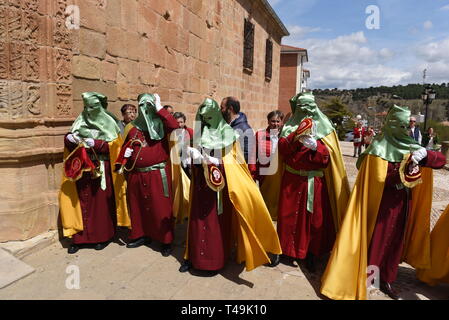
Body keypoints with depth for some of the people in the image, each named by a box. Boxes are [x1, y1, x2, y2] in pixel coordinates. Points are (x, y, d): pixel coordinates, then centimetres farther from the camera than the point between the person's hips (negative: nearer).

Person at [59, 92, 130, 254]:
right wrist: (69, 138, -12)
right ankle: (79, 237, 12)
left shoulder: (108, 123, 1)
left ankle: (103, 236, 14)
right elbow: (68, 139, 11)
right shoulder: (81, 121, 12)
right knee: (81, 202, 3)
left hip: (101, 170, -3)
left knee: (102, 202, 2)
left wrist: (95, 143, -21)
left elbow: (114, 145, -8)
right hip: (82, 169, 3)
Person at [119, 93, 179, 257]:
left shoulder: (160, 125, -1)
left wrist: (160, 108, -17)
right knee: (137, 206, 14)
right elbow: (125, 146, 21)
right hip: (136, 174, 4)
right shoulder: (132, 127, 9)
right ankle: (142, 235, 33)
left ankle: (166, 240, 13)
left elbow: (174, 125, -23)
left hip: (158, 174, -4)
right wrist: (125, 153, -1)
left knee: (161, 207, 0)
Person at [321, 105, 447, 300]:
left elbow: (441, 160, 0)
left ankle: (386, 280, 32)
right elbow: (379, 178, -20)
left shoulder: (411, 148, 5)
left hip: (403, 203, 6)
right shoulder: (379, 148, -14)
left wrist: (425, 154, -19)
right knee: (375, 241, 2)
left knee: (396, 242, 15)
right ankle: (360, 281, 18)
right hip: (381, 204, -6)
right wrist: (404, 169, -27)